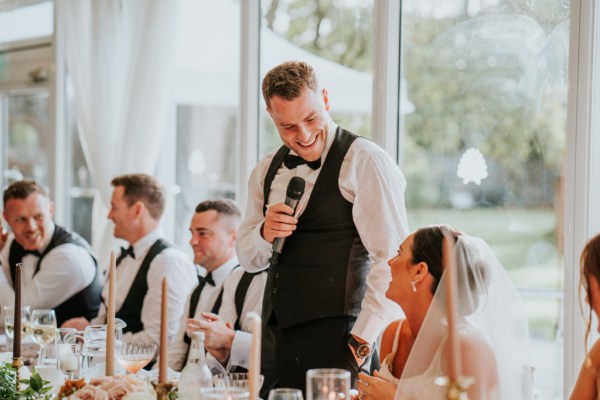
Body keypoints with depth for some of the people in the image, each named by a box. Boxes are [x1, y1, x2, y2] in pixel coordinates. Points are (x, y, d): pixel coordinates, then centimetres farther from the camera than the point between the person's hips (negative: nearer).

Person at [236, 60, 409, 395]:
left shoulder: (365, 161, -8)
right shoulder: (267, 171, 14)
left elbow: (392, 260, -12)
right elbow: (247, 258, 20)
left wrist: (362, 340, -14)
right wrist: (264, 234, -2)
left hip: (334, 343, -6)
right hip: (276, 339, 6)